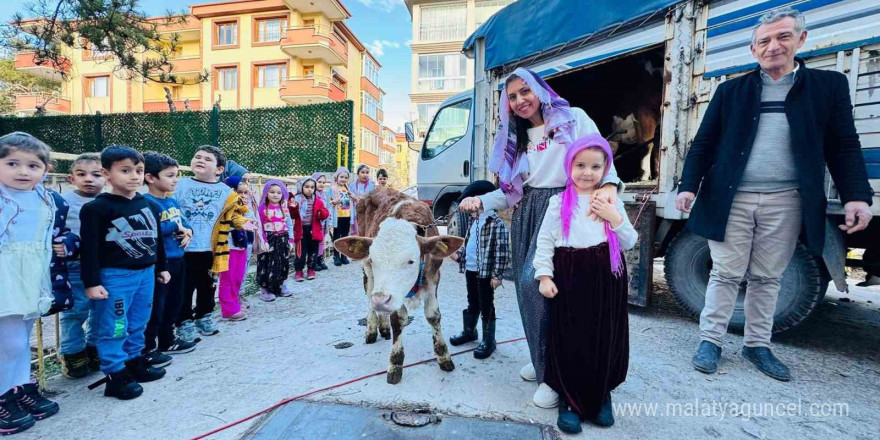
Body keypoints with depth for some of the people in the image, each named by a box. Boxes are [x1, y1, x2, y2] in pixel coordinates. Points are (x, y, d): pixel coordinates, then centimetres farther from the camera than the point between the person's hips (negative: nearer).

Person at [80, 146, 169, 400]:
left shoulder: (149, 205, 8)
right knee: (113, 328, 3)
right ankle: (115, 375, 13)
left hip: (146, 273, 6)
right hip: (114, 276, -6)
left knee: (138, 324, 17)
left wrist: (161, 268, 17)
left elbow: (157, 239, 15)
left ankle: (134, 362, 31)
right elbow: (90, 248, -12)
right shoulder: (96, 208, -11)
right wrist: (91, 282, -15)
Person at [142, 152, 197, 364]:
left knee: (174, 303, 19)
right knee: (155, 306, 1)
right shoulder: (146, 202, -16)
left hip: (177, 259, 9)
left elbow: (183, 223, 16)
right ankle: (147, 349, 15)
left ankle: (167, 341, 34)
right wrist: (175, 227, -16)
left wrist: (187, 231, -7)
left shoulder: (173, 201, 12)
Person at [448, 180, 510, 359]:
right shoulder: (472, 221, 10)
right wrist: (459, 254, 6)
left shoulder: (496, 223, -16)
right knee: (472, 304, 23)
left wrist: (497, 275, -18)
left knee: (486, 307, 4)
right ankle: (469, 331, 39)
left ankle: (488, 341, 18)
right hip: (470, 270, 8)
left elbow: (502, 251, -17)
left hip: (485, 272, -8)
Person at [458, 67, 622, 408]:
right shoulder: (515, 138, 19)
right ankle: (543, 360, 26)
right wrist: (481, 201, 0)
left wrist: (608, 184, -27)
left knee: (539, 283, -18)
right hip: (527, 216, 6)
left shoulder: (573, 119, 4)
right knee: (530, 288, 6)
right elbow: (511, 190, 15)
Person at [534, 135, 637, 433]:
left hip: (606, 279, 2)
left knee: (605, 340, 10)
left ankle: (601, 397, 33)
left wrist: (615, 218, -10)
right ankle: (570, 400, 23)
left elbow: (629, 243, 6)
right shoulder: (560, 201, 1)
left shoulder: (612, 201, 6)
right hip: (569, 278, -1)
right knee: (569, 341, 4)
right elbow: (545, 241, 1)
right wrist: (544, 276, -6)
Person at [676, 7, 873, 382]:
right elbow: (703, 145, 4)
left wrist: (857, 195, -8)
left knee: (767, 278, 10)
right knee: (725, 274, 3)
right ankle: (710, 341, 13)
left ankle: (757, 345, 23)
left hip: (785, 202, 1)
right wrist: (689, 186, -9)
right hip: (731, 199, -1)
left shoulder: (829, 85, 9)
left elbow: (844, 147, 5)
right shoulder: (731, 91, 7)